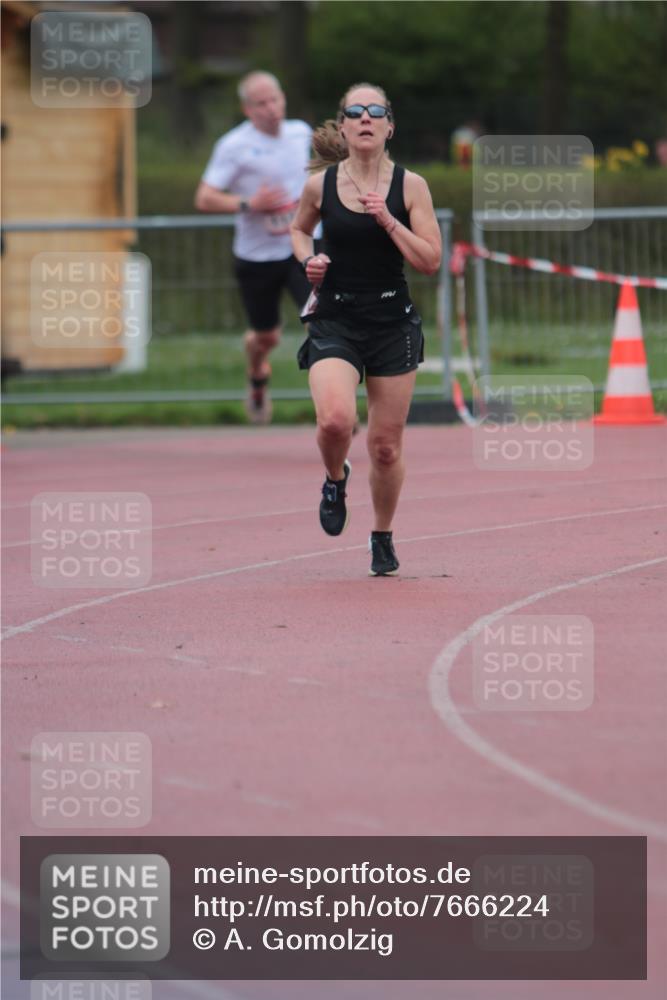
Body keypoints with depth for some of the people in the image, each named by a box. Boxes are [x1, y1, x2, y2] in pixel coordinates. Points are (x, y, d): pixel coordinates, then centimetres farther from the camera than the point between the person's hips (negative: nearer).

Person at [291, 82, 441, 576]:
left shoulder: (410, 185, -3)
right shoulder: (321, 184, 0)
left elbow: (431, 261, -5)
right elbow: (299, 229, 21)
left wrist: (388, 221, -16)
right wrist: (308, 259, 0)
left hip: (393, 322, 0)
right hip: (335, 320, 0)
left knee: (386, 444, 6)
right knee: (335, 419, -26)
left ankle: (383, 536, 30)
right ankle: (336, 480, 9)